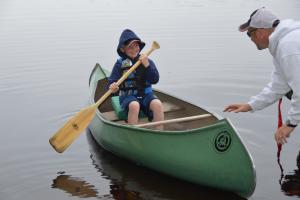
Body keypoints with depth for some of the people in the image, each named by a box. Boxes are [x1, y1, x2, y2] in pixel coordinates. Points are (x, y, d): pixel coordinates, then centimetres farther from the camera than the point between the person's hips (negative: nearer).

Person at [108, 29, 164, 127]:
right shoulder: (120, 64, 0)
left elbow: (155, 80, -6)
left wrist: (147, 65, -20)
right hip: (127, 96, -2)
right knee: (134, 106, -35)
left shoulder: (147, 61, 3)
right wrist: (113, 87, -30)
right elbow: (112, 81, -6)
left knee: (157, 104, -28)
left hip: (146, 94, 2)